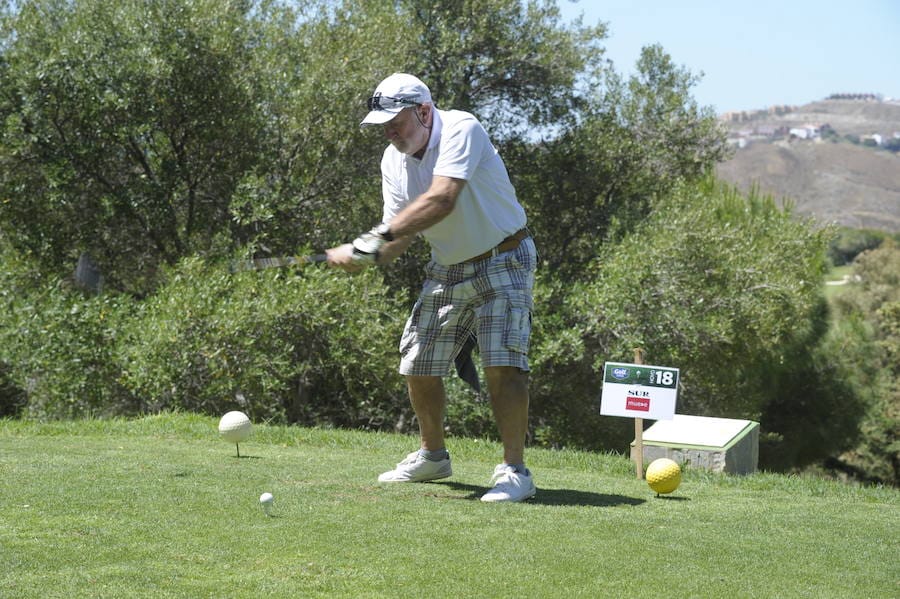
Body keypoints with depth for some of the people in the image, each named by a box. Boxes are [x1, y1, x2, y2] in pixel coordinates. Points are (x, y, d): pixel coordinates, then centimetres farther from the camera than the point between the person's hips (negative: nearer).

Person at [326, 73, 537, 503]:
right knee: (417, 365, 9)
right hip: (447, 270, 7)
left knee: (502, 361, -21)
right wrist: (365, 253, -23)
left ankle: (514, 470, -14)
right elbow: (399, 234, -2)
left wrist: (380, 236, -40)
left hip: (502, 261, -7)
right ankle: (432, 456, 30)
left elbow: (441, 200, -36)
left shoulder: (461, 130, -23)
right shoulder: (393, 160, -1)